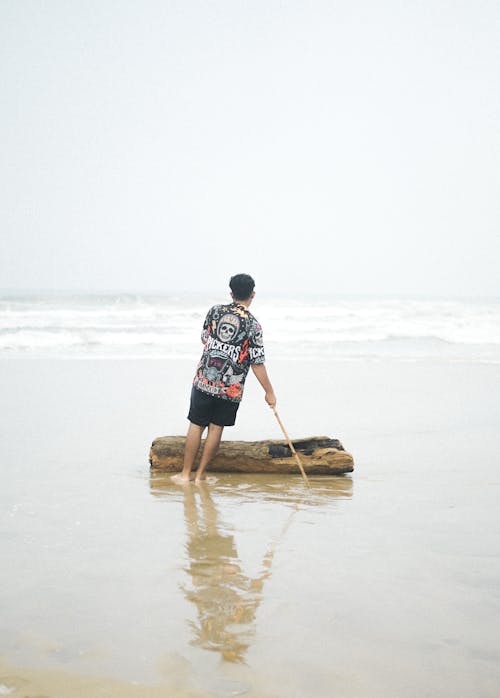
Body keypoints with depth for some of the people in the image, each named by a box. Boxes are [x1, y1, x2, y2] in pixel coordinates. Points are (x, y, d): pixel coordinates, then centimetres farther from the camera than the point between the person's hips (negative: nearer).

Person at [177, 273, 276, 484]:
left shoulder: (215, 311, 2)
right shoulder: (253, 325, -8)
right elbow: (257, 364, -8)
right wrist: (269, 392, 0)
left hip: (204, 380, 2)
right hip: (231, 387, -2)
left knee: (196, 425, 9)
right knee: (216, 428, 8)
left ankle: (185, 473, 15)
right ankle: (200, 474, 14)